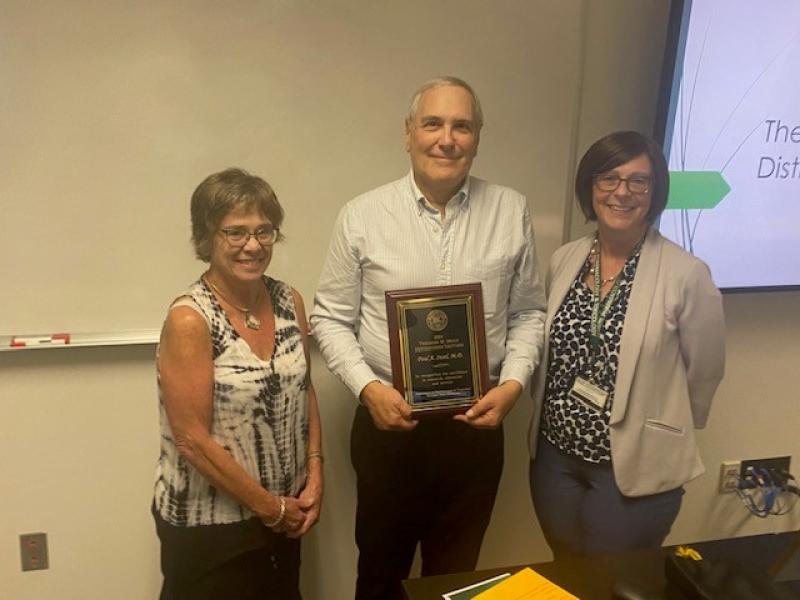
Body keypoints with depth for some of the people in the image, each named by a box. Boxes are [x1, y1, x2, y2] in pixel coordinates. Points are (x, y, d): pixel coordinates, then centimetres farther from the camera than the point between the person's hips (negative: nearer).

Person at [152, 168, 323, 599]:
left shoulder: (288, 301, -2)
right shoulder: (189, 320, -20)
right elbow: (192, 439, -20)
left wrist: (315, 476, -2)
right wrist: (270, 507, -13)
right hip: (208, 525, -5)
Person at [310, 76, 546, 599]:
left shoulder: (512, 212, -1)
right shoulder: (362, 216, -7)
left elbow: (529, 311, 6)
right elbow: (331, 318, -2)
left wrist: (514, 382, -8)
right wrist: (368, 386, -15)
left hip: (475, 424, 2)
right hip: (388, 423, -1)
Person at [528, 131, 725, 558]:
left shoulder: (687, 274, -16)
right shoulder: (564, 259, -1)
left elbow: (704, 372, -5)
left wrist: (665, 435, 6)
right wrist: (560, 415, 12)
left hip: (638, 468, -4)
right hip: (555, 456, 4)